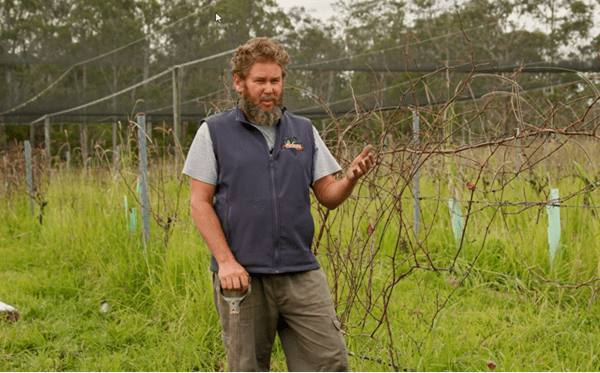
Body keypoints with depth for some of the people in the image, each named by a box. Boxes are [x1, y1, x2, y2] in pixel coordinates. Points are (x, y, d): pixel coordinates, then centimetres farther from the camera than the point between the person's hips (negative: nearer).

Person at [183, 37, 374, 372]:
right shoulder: (214, 132, 3)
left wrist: (351, 179, -12)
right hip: (242, 276, -2)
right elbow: (200, 203, -1)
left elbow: (328, 195, 11)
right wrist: (225, 261, -12)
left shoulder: (304, 131, 13)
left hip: (302, 274, 3)